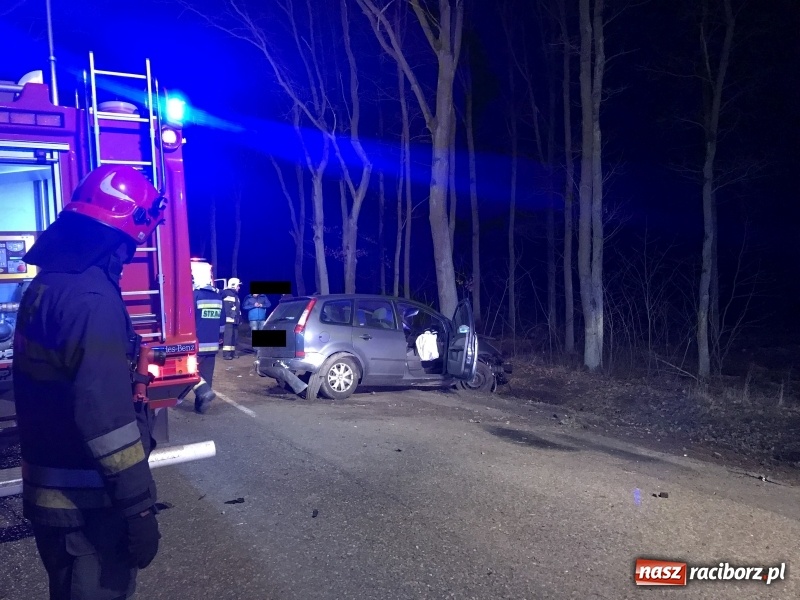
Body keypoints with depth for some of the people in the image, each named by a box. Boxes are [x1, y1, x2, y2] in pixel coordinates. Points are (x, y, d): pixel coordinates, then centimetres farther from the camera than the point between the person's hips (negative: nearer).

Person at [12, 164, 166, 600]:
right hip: (85, 501, -9)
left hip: (50, 488, 9)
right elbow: (106, 414, -29)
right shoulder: (92, 297, -24)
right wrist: (138, 507, -24)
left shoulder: (47, 283, 7)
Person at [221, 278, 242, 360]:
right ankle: (226, 353, -11)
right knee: (228, 336, -11)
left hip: (235, 320, 9)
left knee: (234, 336, 10)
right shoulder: (228, 294, -7)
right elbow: (227, 307, -19)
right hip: (229, 319, -9)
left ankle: (232, 352, 15)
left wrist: (239, 318, 21)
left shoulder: (235, 295, 23)